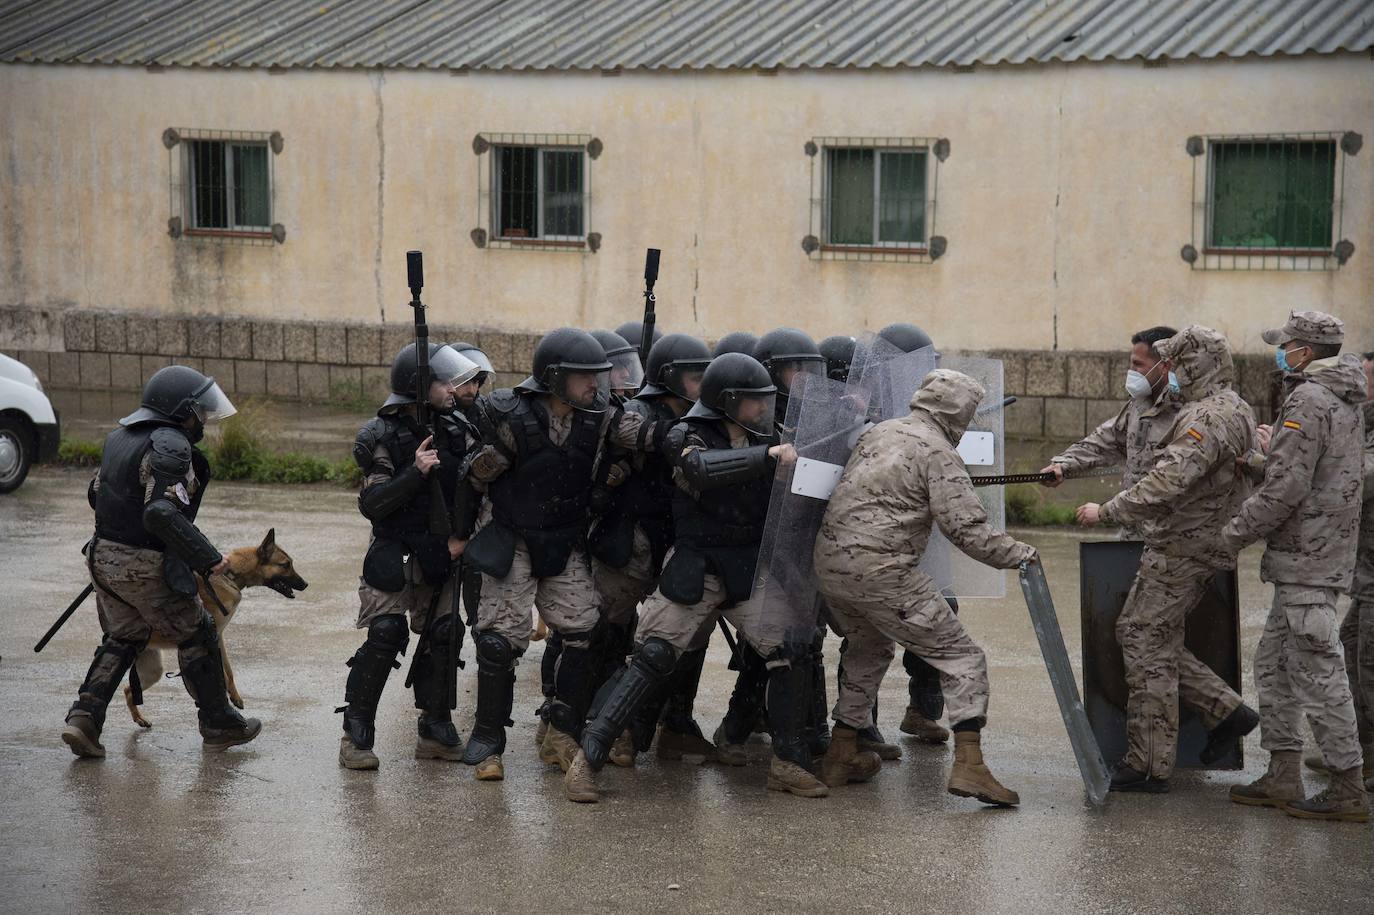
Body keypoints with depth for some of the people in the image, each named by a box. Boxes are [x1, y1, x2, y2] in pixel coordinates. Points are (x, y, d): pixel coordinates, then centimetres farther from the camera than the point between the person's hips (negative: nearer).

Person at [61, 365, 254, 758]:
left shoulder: (120, 436, 8)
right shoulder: (169, 446, -21)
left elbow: (96, 493, 19)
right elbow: (163, 514, -31)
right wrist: (208, 558, -27)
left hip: (105, 557, 8)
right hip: (147, 566, -8)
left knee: (121, 640, 21)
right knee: (197, 637, 10)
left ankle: (84, 716, 6)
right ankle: (219, 724, 21)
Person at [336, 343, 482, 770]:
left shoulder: (456, 427, 1)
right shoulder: (383, 437, -12)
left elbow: (473, 485, 8)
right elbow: (371, 504, -17)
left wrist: (461, 535, -2)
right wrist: (415, 472, -26)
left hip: (440, 554, 5)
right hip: (394, 554, -5)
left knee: (444, 636, 4)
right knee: (385, 636, -14)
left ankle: (435, 730, 16)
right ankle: (356, 733, -6)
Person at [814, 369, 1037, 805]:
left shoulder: (875, 434, 15)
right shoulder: (938, 453, -7)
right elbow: (967, 529, -13)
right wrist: (1020, 554, -3)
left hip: (829, 565, 8)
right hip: (882, 572, -8)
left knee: (866, 650, 31)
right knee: (961, 657, 0)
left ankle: (840, 754, 32)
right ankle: (968, 765, -12)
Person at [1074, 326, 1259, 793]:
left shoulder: (1208, 417, -20)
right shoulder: (1235, 411, 14)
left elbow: (1168, 482, -31)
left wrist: (1106, 512, -25)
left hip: (1181, 547, -10)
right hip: (1195, 546, 10)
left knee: (1147, 646, -5)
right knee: (1140, 633, 15)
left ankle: (1148, 766, -1)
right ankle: (1226, 711, 15)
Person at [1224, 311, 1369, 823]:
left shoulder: (1308, 402, -16)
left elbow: (1285, 489, -21)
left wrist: (1235, 534, -11)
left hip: (1306, 559, -10)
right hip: (1327, 552, 10)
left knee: (1318, 672, -6)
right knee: (1274, 665, 15)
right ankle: (1283, 779, 17)